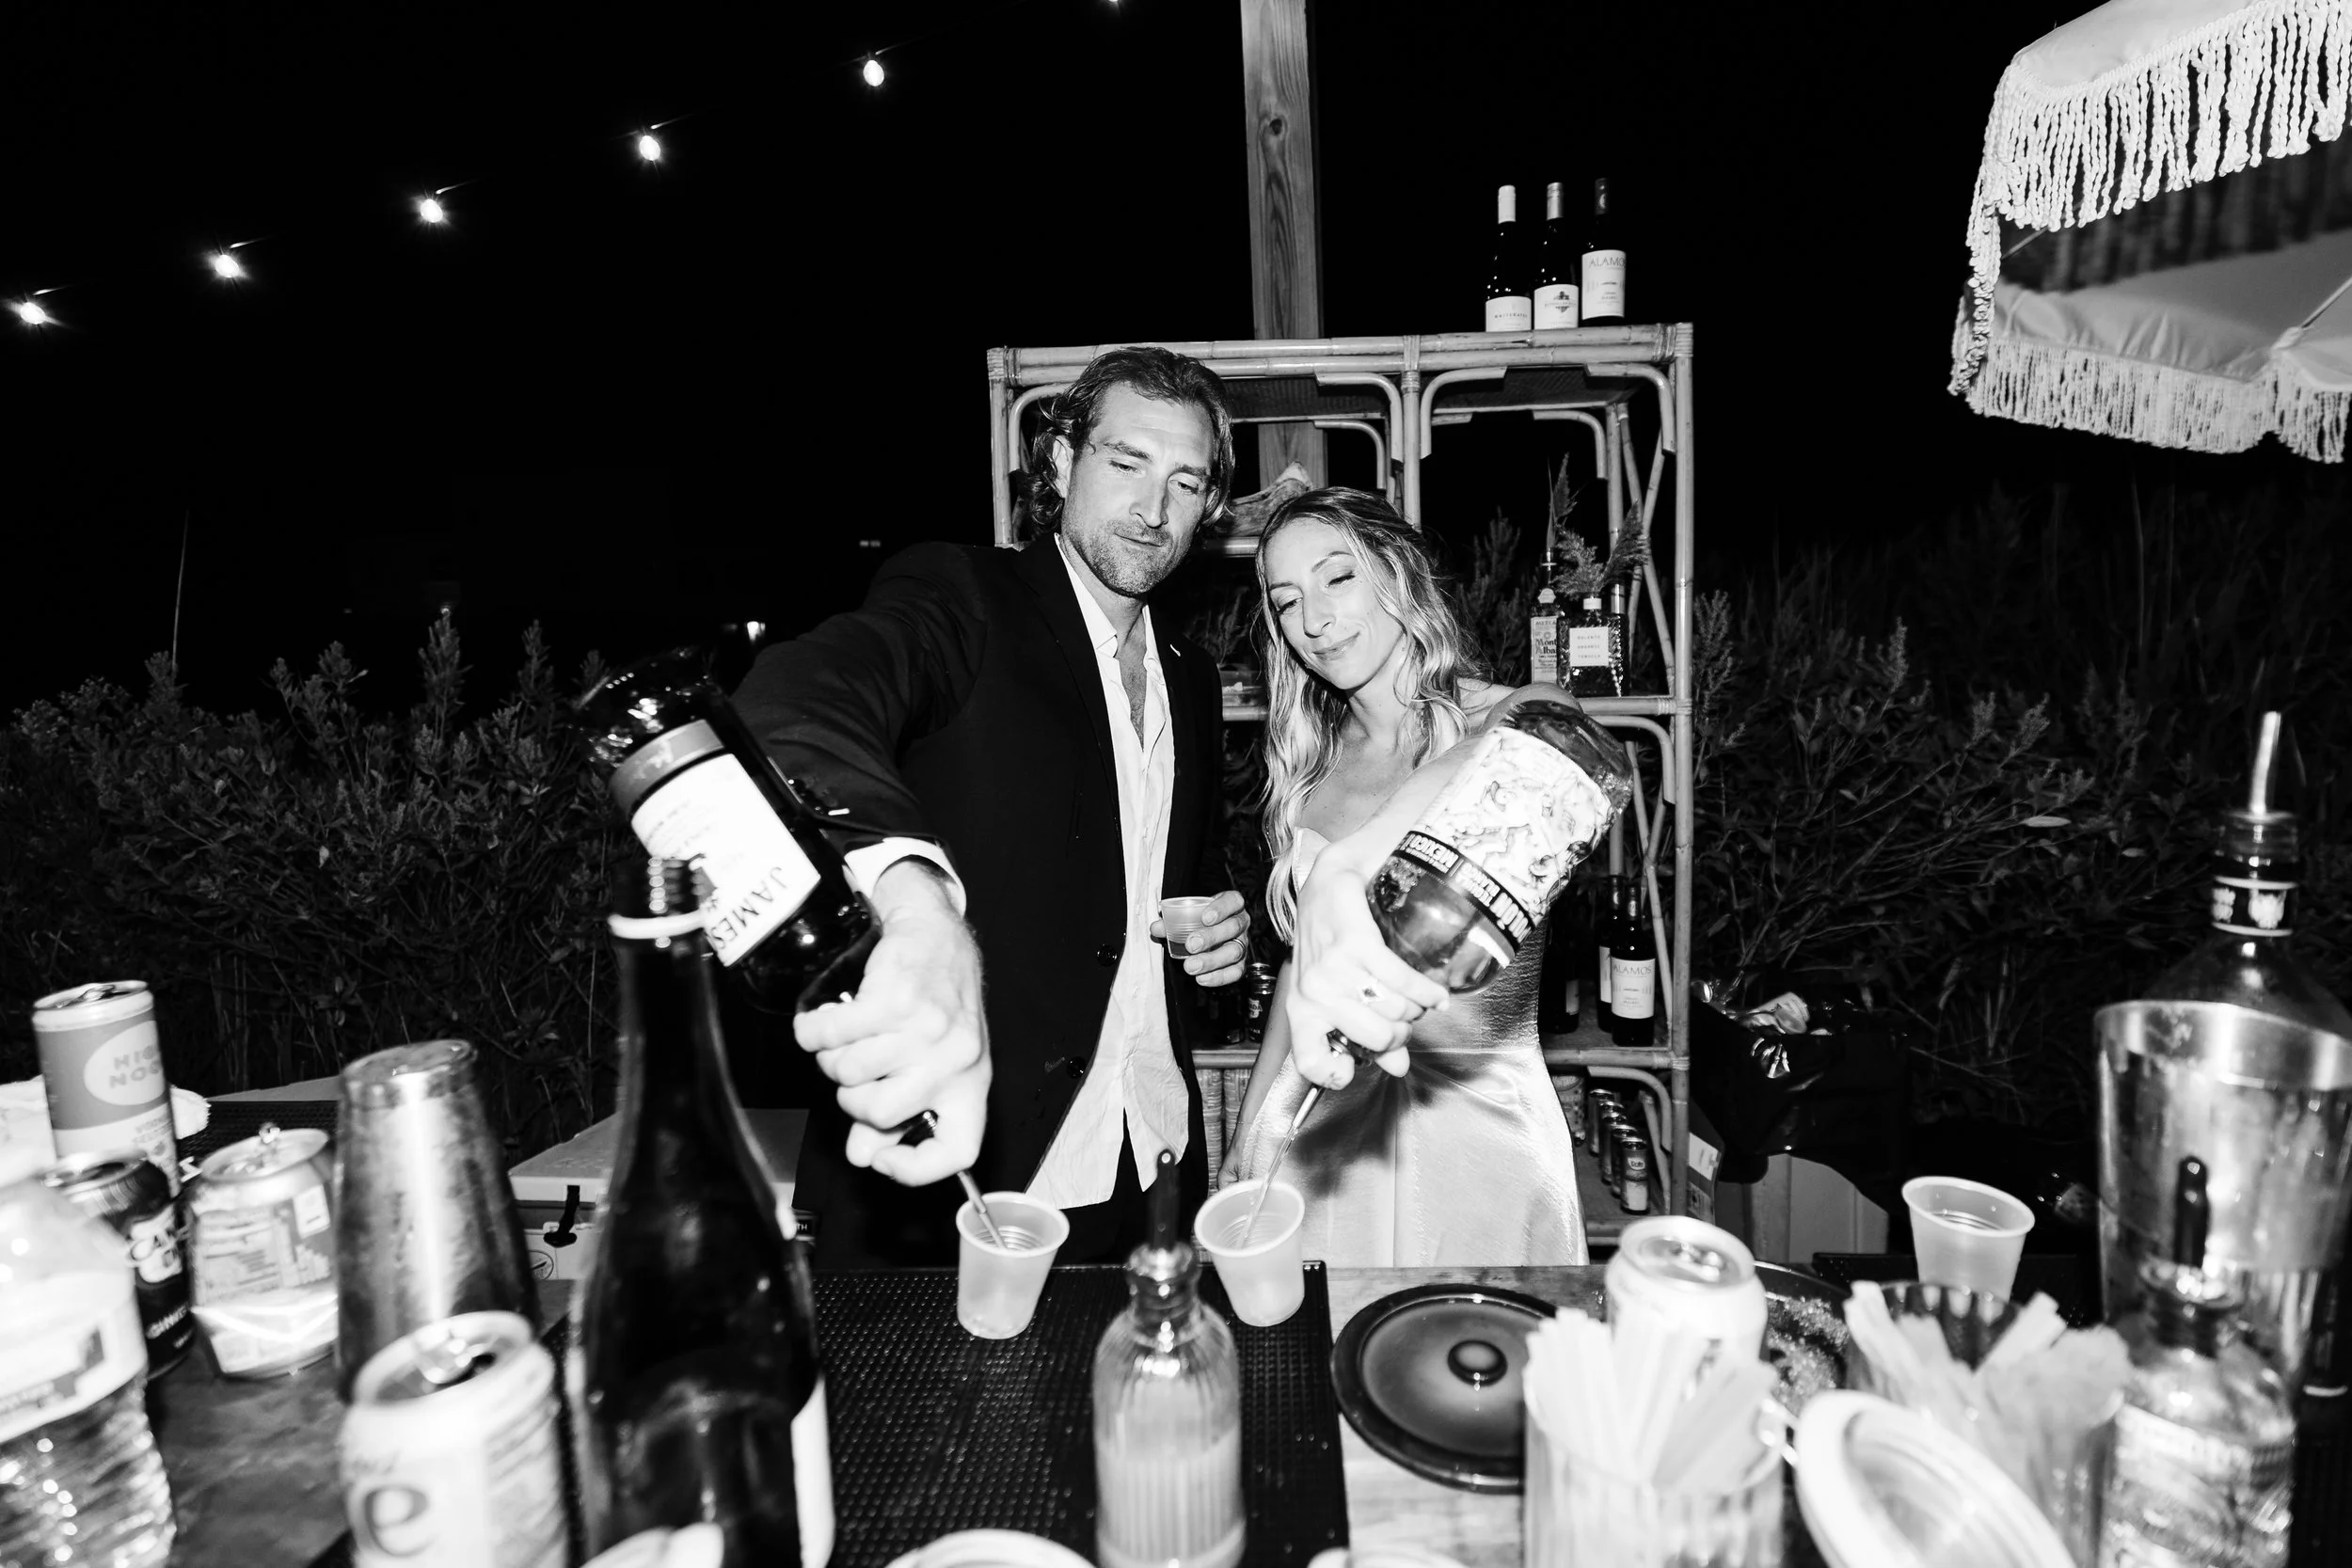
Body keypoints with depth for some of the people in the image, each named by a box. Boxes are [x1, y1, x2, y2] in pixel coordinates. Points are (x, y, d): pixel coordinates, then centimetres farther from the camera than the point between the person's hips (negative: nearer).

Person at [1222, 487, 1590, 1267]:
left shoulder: (1520, 712, -10)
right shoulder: (1309, 767, 6)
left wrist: (1344, 873, -49)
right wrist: (1253, 1123, 12)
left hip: (1480, 1121, -3)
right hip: (1327, 1118, 4)